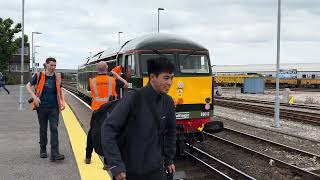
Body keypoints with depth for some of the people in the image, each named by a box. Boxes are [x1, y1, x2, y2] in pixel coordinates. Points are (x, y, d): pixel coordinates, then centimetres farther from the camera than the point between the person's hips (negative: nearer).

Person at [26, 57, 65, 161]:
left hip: (54, 107, 0)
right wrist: (34, 97, -7)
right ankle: (43, 151, 28)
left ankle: (55, 154, -11)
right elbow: (28, 86, 7)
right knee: (43, 129, 11)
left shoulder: (57, 76, 5)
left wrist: (62, 102, 2)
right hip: (42, 107, 0)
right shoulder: (39, 75, 0)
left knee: (54, 129, -8)